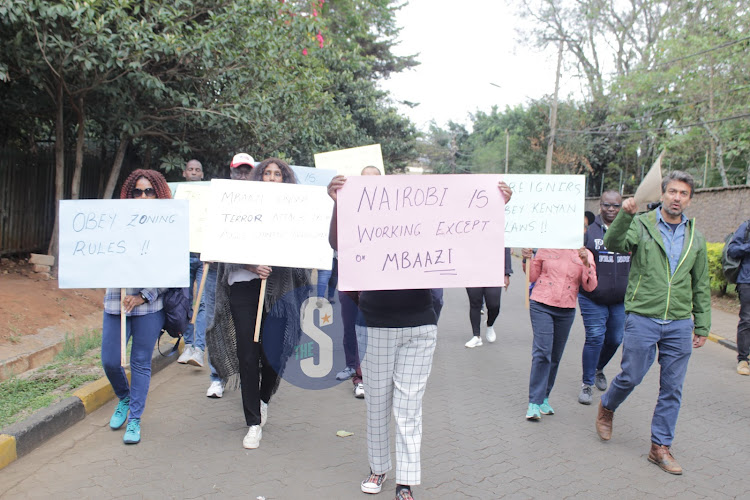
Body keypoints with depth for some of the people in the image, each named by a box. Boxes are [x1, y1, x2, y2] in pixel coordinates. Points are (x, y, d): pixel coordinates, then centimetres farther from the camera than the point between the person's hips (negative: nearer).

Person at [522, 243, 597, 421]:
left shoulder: (585, 255, 5)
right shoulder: (546, 248, 1)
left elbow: (590, 286, -4)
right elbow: (533, 276, 9)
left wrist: (586, 263, -17)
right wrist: (527, 260, -8)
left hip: (566, 311, 3)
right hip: (541, 306, -3)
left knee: (555, 356, 10)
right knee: (542, 352, -12)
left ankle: (544, 397, 25)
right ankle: (534, 403, -8)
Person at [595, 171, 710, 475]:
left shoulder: (695, 237, 10)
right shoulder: (642, 224, -1)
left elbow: (701, 286, 15)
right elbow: (613, 244, -19)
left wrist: (702, 326, 13)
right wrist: (625, 215, -35)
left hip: (679, 324, 4)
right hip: (642, 318, -4)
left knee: (672, 388, 7)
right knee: (631, 376, 2)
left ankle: (660, 447, 20)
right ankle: (606, 408, 32)